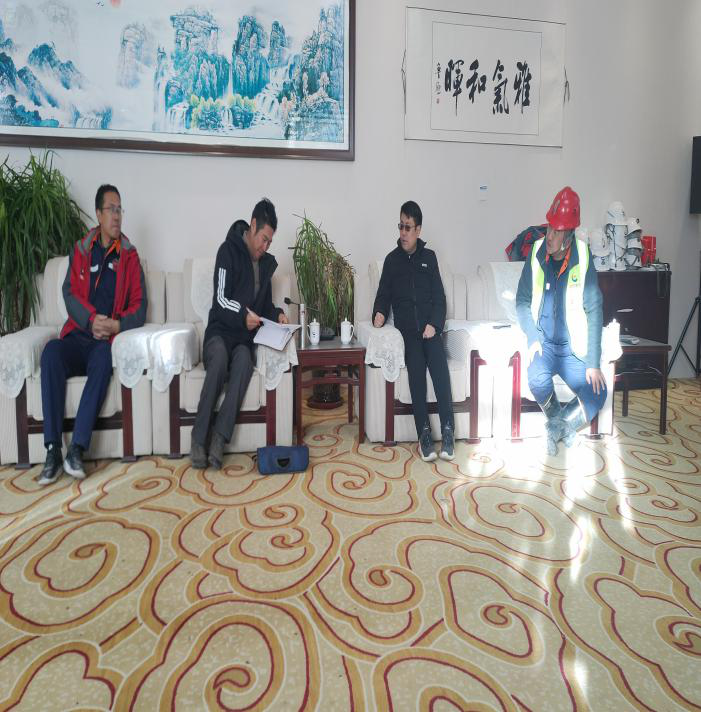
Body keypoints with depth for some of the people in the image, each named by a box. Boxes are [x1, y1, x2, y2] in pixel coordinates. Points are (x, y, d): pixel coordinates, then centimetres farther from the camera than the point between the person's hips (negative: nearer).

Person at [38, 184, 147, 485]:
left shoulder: (129, 256, 11)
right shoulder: (80, 250, 16)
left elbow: (139, 305, 4)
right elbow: (69, 293, 6)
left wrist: (117, 325, -16)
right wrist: (92, 319, -13)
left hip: (108, 340, -2)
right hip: (78, 335, 2)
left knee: (103, 356, -36)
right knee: (51, 351, -30)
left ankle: (77, 449, -36)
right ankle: (53, 450, -29)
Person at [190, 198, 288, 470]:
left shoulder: (266, 263, 18)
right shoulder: (229, 250, -1)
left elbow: (265, 303, 26)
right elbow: (221, 298, -11)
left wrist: (277, 313, 4)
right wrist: (243, 314, -29)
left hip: (246, 338, 4)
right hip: (220, 332, -3)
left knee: (244, 358, -33)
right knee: (220, 356, -38)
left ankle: (219, 439, -37)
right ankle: (199, 438, -32)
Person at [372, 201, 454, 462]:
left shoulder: (429, 257, 17)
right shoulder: (392, 260, 16)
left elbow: (439, 296, 11)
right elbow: (383, 294, 11)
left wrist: (434, 324, -6)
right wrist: (379, 313, -12)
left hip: (429, 326, 0)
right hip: (406, 327, 0)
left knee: (439, 364, -28)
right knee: (416, 365, -29)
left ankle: (447, 430, -28)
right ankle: (424, 432, -30)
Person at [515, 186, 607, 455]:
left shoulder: (583, 259, -9)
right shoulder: (536, 255, -6)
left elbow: (594, 310, -8)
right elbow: (522, 302, 2)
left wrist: (593, 362, -12)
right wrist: (533, 338, -14)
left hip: (573, 347, 0)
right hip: (543, 342, 0)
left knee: (597, 395, -16)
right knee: (538, 380, -29)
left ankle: (557, 426, 15)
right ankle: (559, 423, 5)